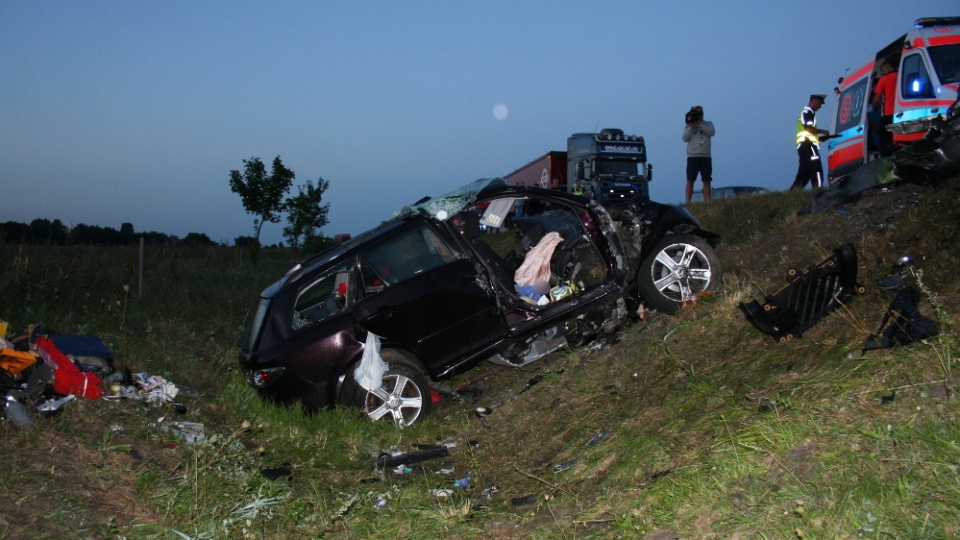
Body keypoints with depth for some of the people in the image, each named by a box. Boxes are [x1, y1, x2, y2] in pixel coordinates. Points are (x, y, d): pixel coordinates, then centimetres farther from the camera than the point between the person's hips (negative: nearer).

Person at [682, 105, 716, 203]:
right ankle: (688, 202, -11)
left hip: (706, 157, 1)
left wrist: (699, 124, -9)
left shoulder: (708, 124, 13)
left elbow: (712, 132, -7)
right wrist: (691, 126, -8)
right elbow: (685, 138, -1)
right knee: (690, 180, -8)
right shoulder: (688, 126, 12)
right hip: (692, 157, -1)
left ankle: (707, 202, 1)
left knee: (707, 181, -1)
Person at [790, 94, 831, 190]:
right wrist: (823, 131, -7)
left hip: (803, 146, 10)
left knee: (804, 173, 6)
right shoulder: (808, 112, -5)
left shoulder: (805, 112, 27)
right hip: (808, 145, -10)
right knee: (816, 170, -11)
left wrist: (819, 138, 18)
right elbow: (809, 128, -18)